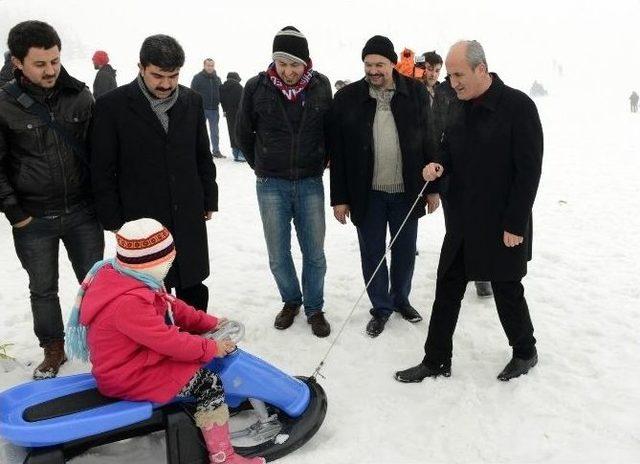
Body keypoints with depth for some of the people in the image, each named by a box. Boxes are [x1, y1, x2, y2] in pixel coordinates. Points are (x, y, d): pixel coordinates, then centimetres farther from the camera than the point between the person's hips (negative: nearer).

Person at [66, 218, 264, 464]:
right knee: (209, 384, -13)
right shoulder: (129, 303, -33)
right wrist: (211, 348, -17)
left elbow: (171, 306, 9)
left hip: (138, 357, 10)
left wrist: (209, 323, 7)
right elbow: (169, 340, -29)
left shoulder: (124, 278, 0)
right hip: (128, 379, -10)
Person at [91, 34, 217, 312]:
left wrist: (209, 200, 11)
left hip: (189, 216, 4)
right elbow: (103, 170, -5)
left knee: (194, 288, 15)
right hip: (140, 219, -3)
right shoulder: (112, 105, -8)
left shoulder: (192, 101, 3)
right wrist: (113, 219, -5)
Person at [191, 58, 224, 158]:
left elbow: (222, 93, 16)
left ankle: (216, 151, 16)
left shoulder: (217, 79, 11)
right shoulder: (197, 78, -3)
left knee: (215, 132, 8)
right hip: (201, 109, -4)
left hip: (214, 109, 4)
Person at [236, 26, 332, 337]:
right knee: (278, 255, 8)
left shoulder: (321, 86, -4)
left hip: (310, 183, 0)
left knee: (314, 253, 7)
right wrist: (260, 166, 11)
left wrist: (319, 163, 11)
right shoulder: (257, 87, -7)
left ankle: (314, 308, 26)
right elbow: (244, 133, 7)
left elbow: (331, 129, 10)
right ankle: (291, 301, 32)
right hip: (271, 185, 0)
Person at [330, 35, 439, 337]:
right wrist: (340, 198, -4)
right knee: (372, 252, 9)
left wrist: (433, 188, 1)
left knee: (405, 251, 15)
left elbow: (429, 140, 2)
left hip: (407, 190, 1)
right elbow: (338, 151, -2)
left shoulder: (415, 92, -1)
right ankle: (381, 307, 28)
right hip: (367, 193, -1)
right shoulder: (348, 97, -3)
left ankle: (401, 298, 37)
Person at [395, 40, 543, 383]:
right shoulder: (458, 107, 7)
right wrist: (438, 165, -5)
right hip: (462, 220, 7)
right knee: (447, 290, 9)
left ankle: (525, 352, 35)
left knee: (507, 290, 10)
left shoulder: (518, 106, -14)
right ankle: (436, 361, 22)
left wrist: (514, 224, -16)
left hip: (501, 224, -6)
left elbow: (529, 170, -15)